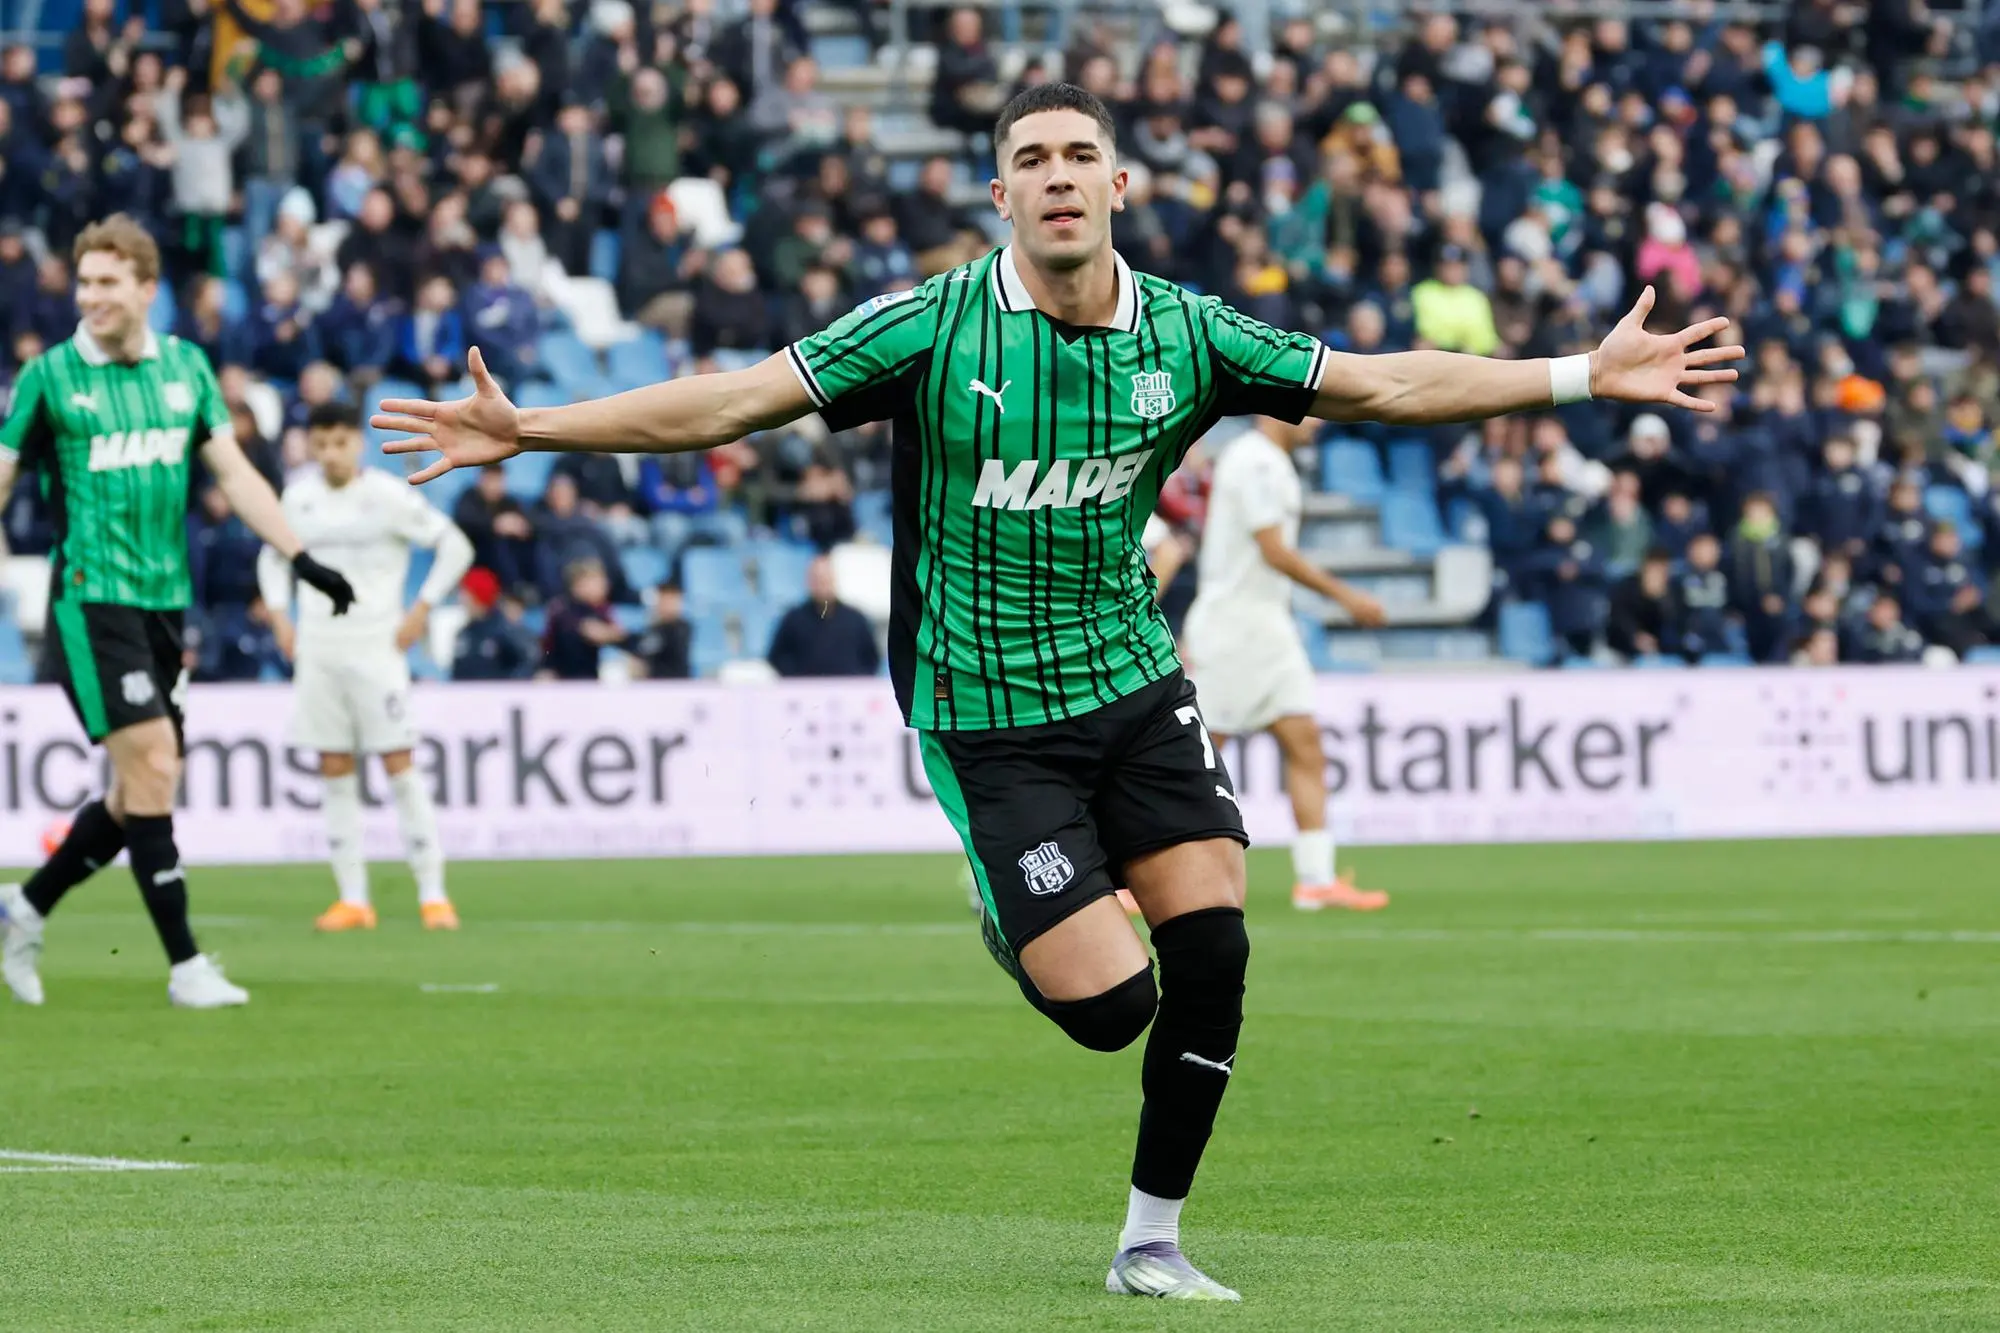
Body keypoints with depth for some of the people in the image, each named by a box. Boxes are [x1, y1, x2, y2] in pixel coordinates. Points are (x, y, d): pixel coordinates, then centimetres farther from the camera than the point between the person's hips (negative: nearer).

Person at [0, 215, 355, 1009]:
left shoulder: (185, 367, 9)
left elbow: (233, 472, 12)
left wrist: (300, 557, 4)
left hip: (165, 601, 6)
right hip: (91, 598, -5)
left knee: (140, 794, 7)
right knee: (151, 769, -15)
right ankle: (185, 965, -11)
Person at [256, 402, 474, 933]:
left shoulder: (387, 496, -6)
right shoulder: (299, 499, 7)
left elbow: (456, 546, -3)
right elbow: (273, 556, 24)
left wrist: (420, 611, -7)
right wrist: (279, 616, 10)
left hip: (376, 646, -4)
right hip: (316, 647, 4)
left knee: (399, 764, -8)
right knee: (334, 771, 3)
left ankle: (433, 895, -4)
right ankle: (353, 899, 7)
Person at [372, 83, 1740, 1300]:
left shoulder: (1184, 332, -2)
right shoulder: (935, 326, -12)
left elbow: (1379, 385, 4)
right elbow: (733, 401, -11)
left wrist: (1587, 375, 0)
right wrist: (529, 428, -18)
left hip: (1135, 686, 4)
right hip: (987, 715, -4)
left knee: (1212, 952, -10)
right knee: (1108, 1001, -13)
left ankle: (1153, 1238, 10)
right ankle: (1018, 935, 26)